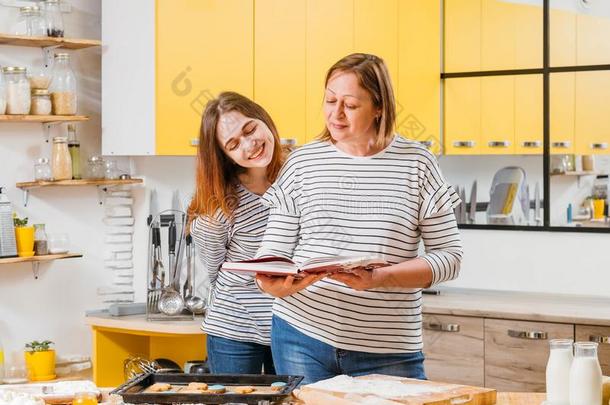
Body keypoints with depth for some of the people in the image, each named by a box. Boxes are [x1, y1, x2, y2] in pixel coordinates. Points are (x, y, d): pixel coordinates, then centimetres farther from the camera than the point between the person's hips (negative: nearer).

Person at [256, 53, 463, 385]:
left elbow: (449, 256, -1)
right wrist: (270, 283, -19)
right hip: (302, 337, 1)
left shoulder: (416, 163, -1)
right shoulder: (302, 163, 3)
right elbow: (273, 251, 5)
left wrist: (381, 277, -17)